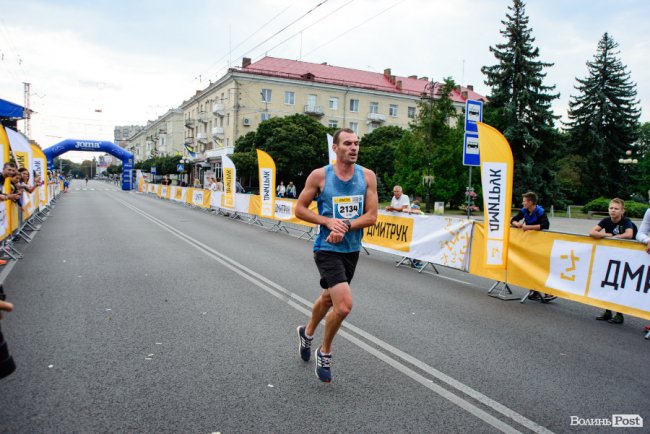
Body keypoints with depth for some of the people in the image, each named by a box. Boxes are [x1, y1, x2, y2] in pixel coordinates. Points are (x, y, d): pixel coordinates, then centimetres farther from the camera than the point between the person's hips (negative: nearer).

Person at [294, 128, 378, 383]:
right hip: (327, 249, -5)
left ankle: (307, 333, 52)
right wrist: (328, 221, -17)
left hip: (352, 249, 5)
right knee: (344, 305, -18)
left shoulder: (367, 176, -2)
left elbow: (371, 216, -4)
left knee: (329, 298, 23)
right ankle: (325, 353, 10)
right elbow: (299, 209, -3)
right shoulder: (320, 175, -9)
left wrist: (345, 226, -20)